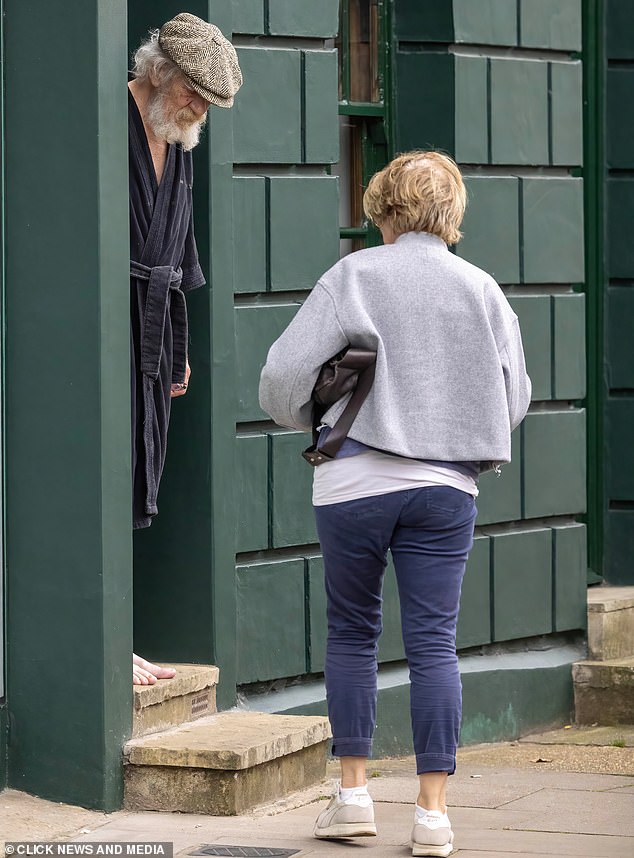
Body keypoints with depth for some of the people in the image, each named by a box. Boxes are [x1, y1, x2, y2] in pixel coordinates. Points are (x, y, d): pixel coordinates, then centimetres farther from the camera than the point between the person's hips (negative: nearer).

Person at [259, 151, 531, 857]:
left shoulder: (355, 276, -4)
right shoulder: (482, 289, 4)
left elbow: (283, 375, -6)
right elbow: (514, 397, 11)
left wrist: (312, 422, 14)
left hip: (356, 481, -2)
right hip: (448, 487, 2)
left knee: (352, 631, 13)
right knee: (433, 641, 3)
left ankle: (353, 793, 14)